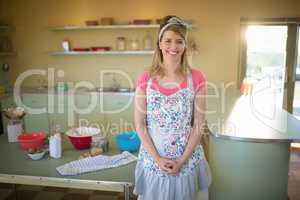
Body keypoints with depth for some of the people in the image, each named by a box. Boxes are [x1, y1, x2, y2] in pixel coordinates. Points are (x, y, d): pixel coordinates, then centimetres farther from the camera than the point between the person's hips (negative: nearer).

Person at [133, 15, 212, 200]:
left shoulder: (196, 78, -7)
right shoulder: (145, 79, -6)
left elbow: (199, 124, -5)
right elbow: (140, 125, -5)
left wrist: (182, 160, -10)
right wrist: (157, 158, -10)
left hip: (186, 159, 0)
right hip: (153, 158, 0)